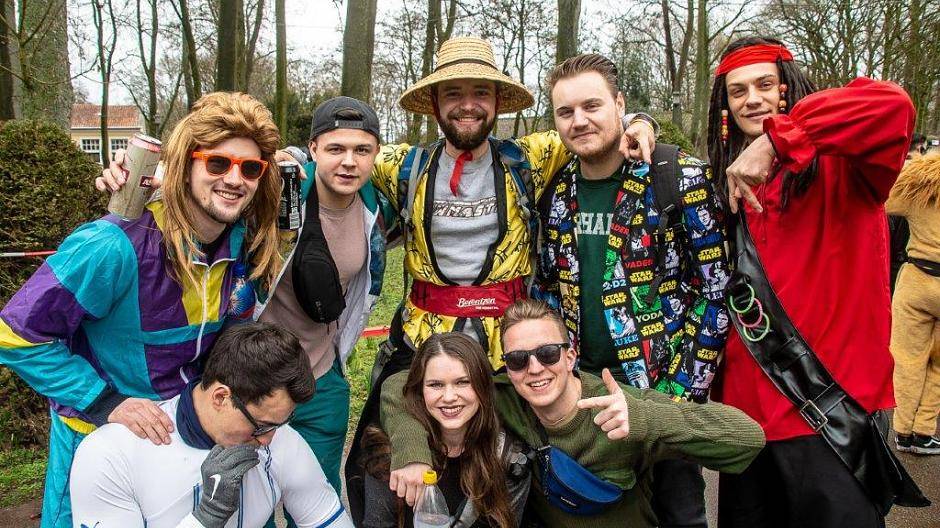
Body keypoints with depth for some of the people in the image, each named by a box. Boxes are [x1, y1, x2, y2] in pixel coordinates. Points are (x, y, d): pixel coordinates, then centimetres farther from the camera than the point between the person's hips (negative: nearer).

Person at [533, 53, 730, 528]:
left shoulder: (682, 179, -11)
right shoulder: (554, 191, 2)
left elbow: (717, 290, -10)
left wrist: (686, 389, -13)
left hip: (666, 385, -4)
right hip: (580, 385, 4)